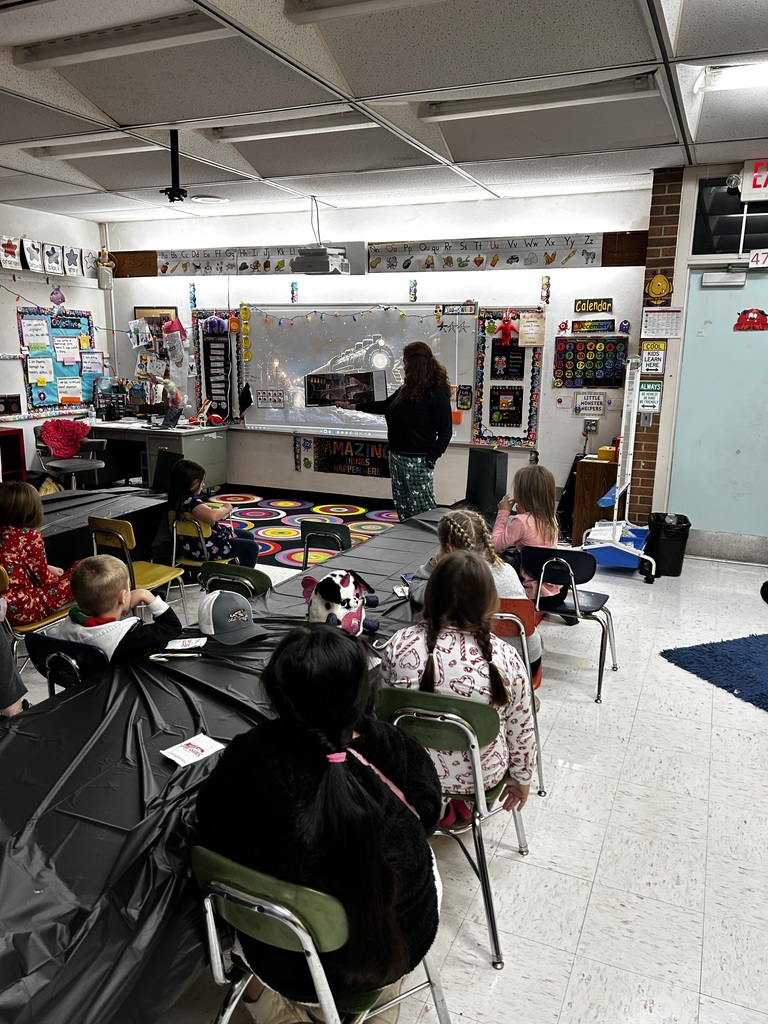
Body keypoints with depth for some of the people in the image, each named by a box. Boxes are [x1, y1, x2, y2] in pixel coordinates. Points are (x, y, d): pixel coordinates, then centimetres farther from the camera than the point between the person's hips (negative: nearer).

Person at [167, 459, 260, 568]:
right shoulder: (189, 500, -27)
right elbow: (211, 516, -42)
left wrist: (222, 511, 2)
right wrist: (226, 508, -21)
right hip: (203, 548, -11)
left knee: (248, 537, 23)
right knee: (252, 547, -7)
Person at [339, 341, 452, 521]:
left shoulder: (437, 393, -12)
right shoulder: (406, 389, 10)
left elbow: (445, 432, -12)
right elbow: (385, 406, 26)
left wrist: (430, 460, -17)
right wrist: (354, 406, 28)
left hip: (418, 461, -8)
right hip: (396, 457, 8)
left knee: (423, 509, -6)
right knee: (403, 509, 11)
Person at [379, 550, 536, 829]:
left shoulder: (399, 646, -21)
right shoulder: (505, 657, -23)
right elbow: (521, 729, -9)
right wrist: (522, 778, 11)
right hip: (482, 775, 0)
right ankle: (465, 801, 33)